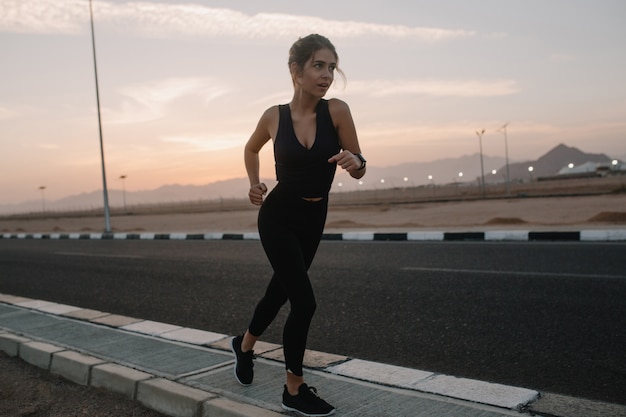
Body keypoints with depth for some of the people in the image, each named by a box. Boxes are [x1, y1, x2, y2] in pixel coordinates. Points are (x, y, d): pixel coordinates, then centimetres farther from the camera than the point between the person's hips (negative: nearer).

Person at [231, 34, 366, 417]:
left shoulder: (337, 111, -12)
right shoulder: (274, 116, -10)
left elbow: (359, 170, -7)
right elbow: (252, 149, 13)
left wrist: (355, 162, -29)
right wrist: (255, 184, -2)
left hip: (313, 218, 3)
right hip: (278, 216, -3)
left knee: (281, 289, 20)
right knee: (304, 301, -10)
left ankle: (246, 344, 51)